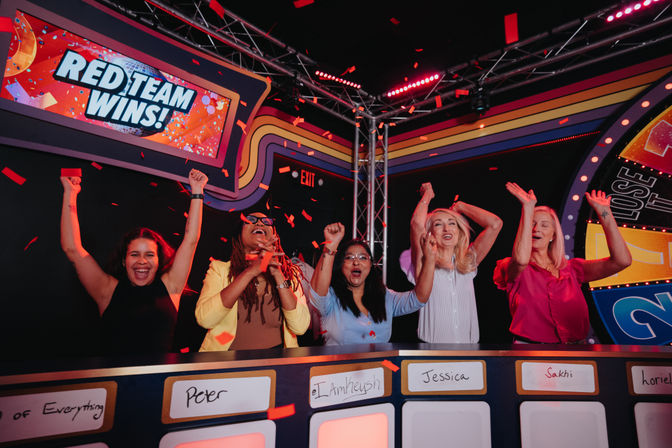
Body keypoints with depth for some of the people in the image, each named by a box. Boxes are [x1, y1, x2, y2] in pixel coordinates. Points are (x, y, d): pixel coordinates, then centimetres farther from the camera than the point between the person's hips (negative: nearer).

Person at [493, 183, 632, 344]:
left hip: (574, 342, 2)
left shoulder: (571, 269, 9)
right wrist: (528, 208, -21)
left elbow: (621, 261, 0)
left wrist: (604, 212, -4)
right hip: (529, 342, -2)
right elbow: (521, 259, -25)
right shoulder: (514, 268, -1)